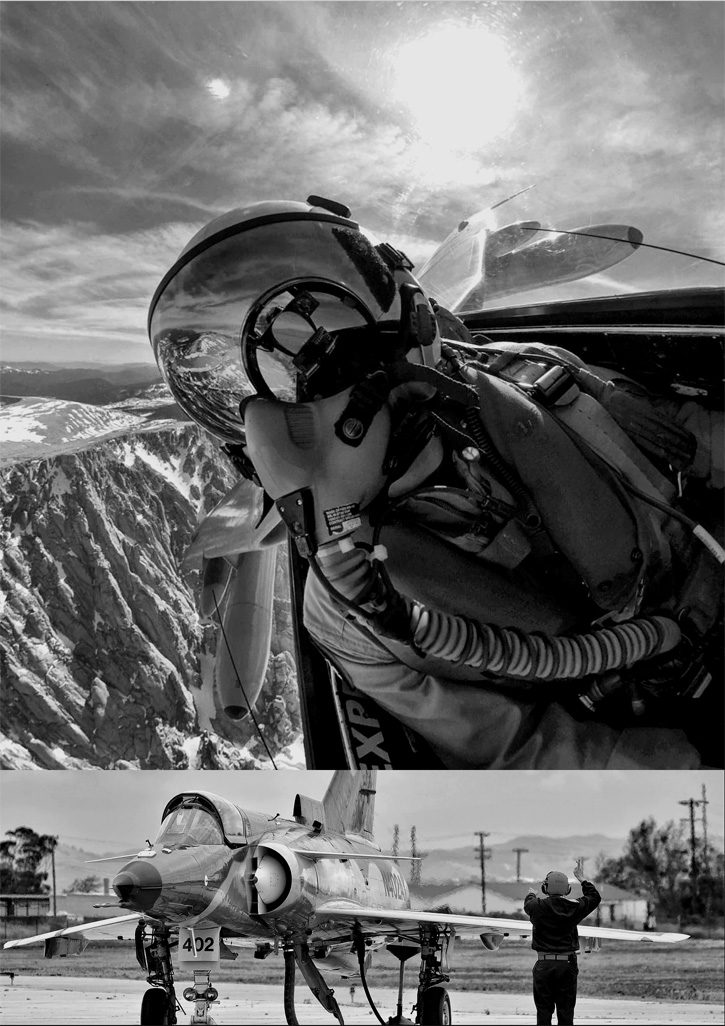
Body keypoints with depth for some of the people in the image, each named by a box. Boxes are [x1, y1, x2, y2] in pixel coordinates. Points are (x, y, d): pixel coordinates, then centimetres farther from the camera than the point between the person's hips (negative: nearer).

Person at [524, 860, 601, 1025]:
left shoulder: (538, 906, -7)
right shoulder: (574, 907, -4)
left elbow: (527, 904, 20)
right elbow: (594, 897, 16)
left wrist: (531, 894, 43)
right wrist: (582, 879, 29)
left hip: (544, 964, -1)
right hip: (568, 964, 1)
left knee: (544, 1011, 4)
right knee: (566, 1011, 6)